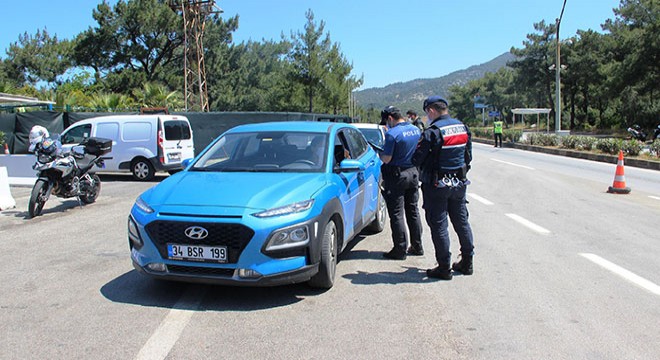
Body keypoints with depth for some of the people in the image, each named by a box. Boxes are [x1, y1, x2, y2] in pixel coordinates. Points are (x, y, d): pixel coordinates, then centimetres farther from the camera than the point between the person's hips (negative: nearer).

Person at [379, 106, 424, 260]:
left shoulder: (392, 134, -19)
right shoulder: (416, 130, 5)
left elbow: (386, 159, -19)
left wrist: (379, 154, 1)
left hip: (397, 176, -8)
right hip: (413, 173, 8)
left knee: (396, 214, 0)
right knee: (413, 211, 16)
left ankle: (400, 250, 5)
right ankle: (417, 246, 23)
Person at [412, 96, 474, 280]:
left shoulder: (433, 131, -18)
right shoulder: (462, 127, 5)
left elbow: (417, 159, -18)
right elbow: (468, 156, 13)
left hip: (437, 185, -7)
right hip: (459, 182, 7)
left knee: (439, 225, 2)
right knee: (462, 222, 17)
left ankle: (444, 268, 7)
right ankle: (467, 262, 28)